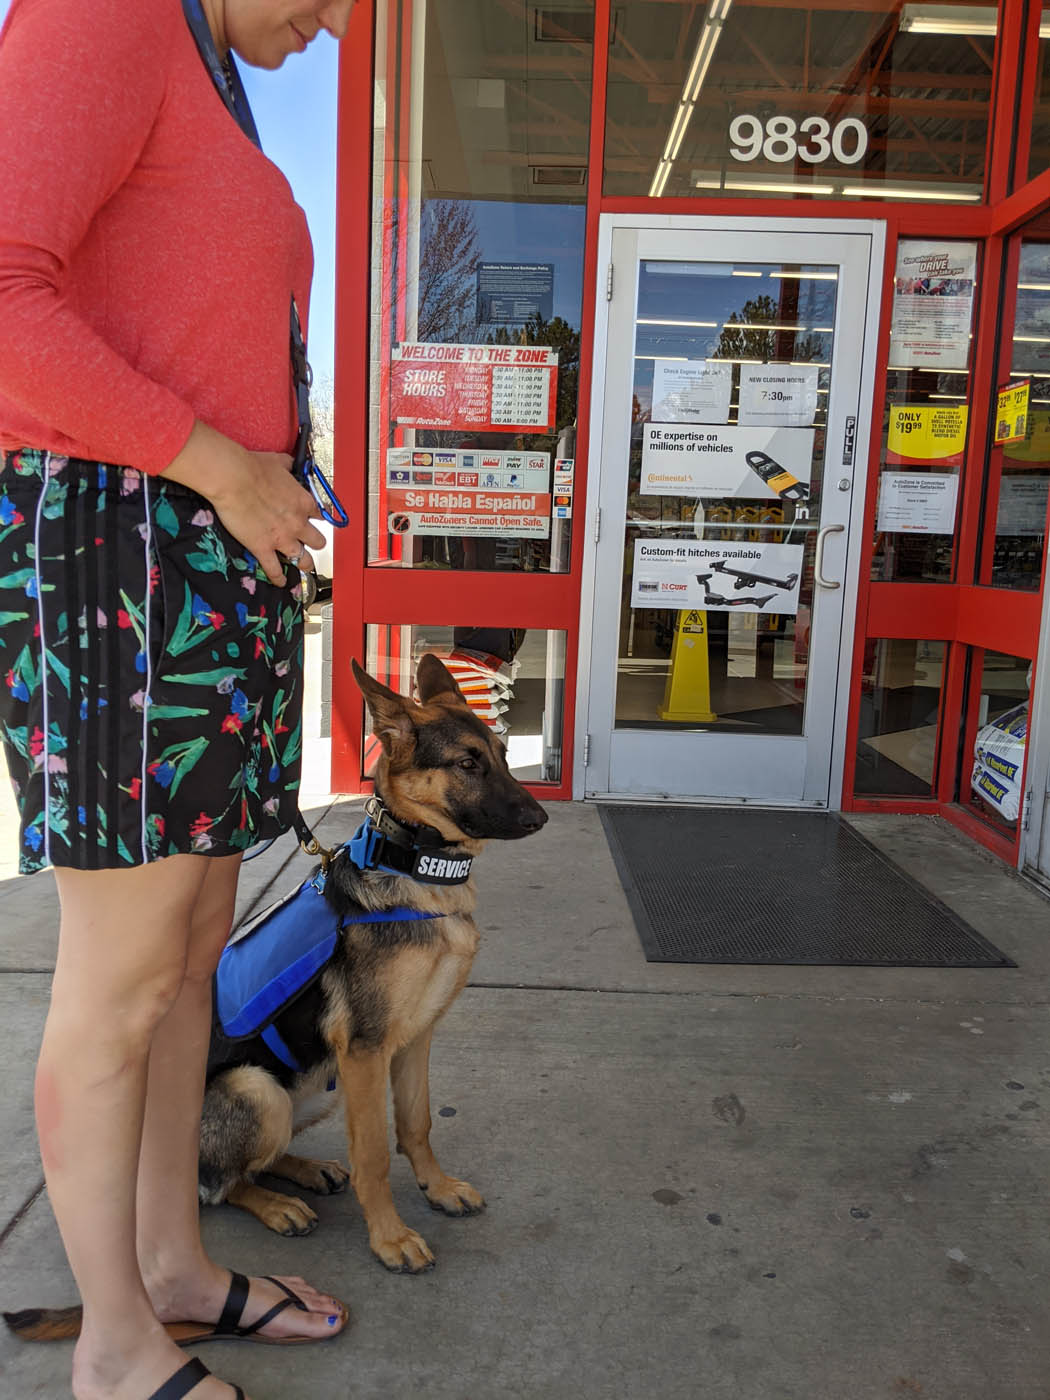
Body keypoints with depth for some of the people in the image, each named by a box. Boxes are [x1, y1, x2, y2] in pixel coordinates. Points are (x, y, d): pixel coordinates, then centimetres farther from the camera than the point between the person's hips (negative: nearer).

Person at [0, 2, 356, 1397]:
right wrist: (218, 464, -15)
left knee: (192, 940, 14)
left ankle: (174, 1261, 31)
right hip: (116, 543, -10)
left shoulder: (211, 127, 24)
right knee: (126, 979, 0)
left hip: (213, 561, 10)